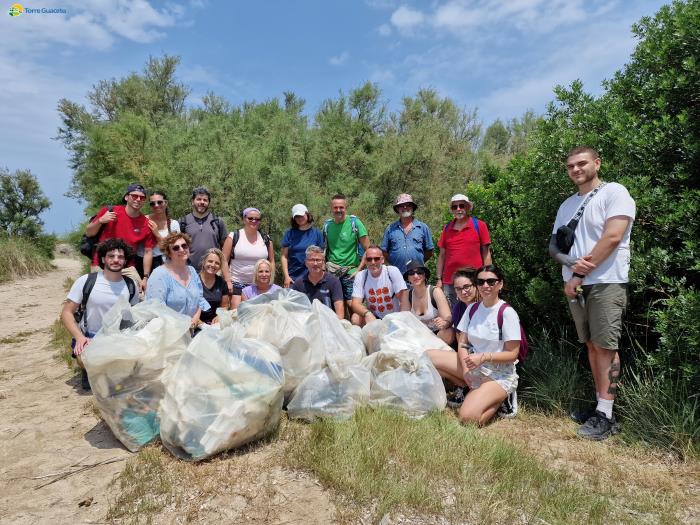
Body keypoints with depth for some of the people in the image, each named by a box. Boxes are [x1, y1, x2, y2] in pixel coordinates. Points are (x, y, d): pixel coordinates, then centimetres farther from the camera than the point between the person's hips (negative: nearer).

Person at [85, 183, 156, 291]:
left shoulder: (146, 224, -4)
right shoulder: (109, 211, -5)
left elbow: (148, 252, -2)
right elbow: (88, 233, 2)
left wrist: (145, 278, -6)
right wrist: (100, 221, -17)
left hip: (127, 268, 1)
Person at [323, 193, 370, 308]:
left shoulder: (355, 223, -6)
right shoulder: (327, 225, 6)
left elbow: (367, 249, -6)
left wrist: (359, 269, -10)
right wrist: (324, 266, 7)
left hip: (350, 271, -3)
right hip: (331, 272, 3)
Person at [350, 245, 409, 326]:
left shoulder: (393, 271, -10)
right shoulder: (360, 276, -7)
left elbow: (404, 299, -13)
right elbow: (355, 303, -14)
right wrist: (367, 313, -35)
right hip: (372, 316, 1)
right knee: (355, 318, -26)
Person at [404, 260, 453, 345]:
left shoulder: (435, 291, -13)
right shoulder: (408, 295, -2)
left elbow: (448, 318, -20)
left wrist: (444, 323, -44)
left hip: (438, 334, -2)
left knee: (448, 333, -34)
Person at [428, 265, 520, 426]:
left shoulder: (507, 313, -14)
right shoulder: (472, 308, 4)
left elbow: (512, 354, -14)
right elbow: (462, 343, 3)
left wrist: (483, 357, -27)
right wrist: (465, 369, -13)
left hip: (499, 375, -6)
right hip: (473, 366, 6)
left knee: (468, 418, -26)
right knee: (428, 357, -10)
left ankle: (498, 399, 6)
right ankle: (473, 390, 4)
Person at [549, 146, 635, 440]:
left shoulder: (614, 192, -3)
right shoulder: (567, 205, 17)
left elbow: (612, 237, -15)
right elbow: (553, 246, 12)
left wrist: (579, 274, -13)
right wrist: (571, 263, -11)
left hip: (605, 282, -6)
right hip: (576, 284, 7)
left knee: (605, 346, -5)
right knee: (591, 345, 10)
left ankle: (606, 415, 1)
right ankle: (600, 405, 18)